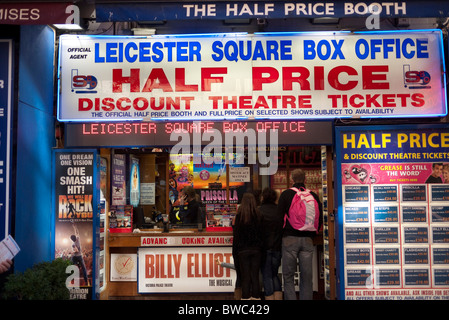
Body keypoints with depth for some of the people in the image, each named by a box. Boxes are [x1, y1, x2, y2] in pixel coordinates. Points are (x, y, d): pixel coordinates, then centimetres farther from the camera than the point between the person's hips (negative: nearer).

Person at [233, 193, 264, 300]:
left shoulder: (240, 216, -8)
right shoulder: (259, 216, -4)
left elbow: (236, 235, -4)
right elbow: (262, 233, 1)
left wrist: (235, 249, 4)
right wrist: (260, 247, 10)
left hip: (243, 250, -2)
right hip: (256, 250, 2)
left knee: (245, 277, 5)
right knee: (255, 276, 9)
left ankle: (246, 297, 7)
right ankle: (256, 296, 12)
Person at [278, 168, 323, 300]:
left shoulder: (286, 194, 0)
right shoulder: (313, 196, 9)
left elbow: (279, 216, -4)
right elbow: (320, 219, 11)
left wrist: (282, 234, 9)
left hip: (290, 238, -3)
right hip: (307, 240, 3)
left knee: (288, 276, 2)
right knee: (307, 277, 8)